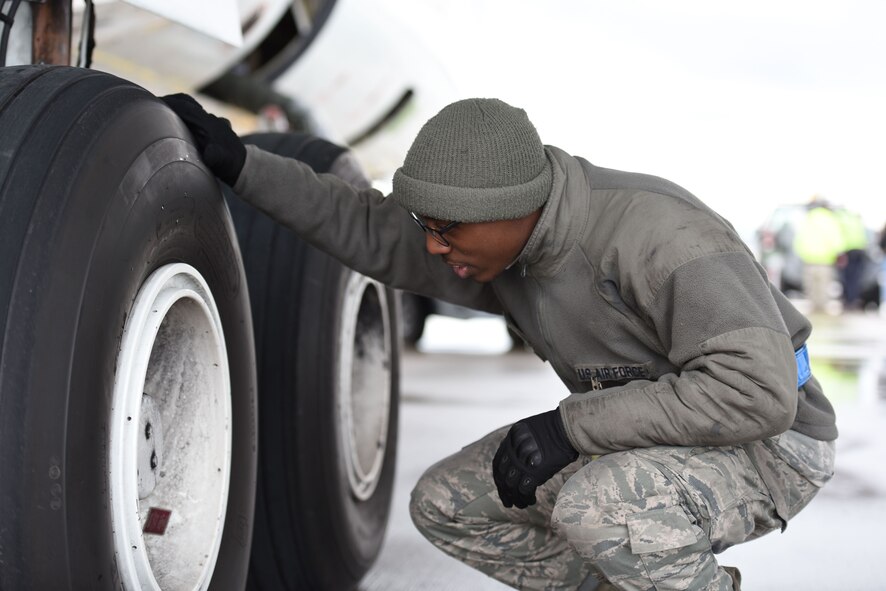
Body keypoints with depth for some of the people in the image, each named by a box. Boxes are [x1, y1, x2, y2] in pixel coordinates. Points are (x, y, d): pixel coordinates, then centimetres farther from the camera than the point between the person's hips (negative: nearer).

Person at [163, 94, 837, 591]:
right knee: (445, 504, 0)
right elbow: (367, 228, 4)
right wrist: (237, 163, -5)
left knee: (595, 506, -37)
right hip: (633, 445, 8)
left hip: (768, 443, -8)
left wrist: (570, 426, -34)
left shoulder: (658, 235, -32)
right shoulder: (511, 244, -7)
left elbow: (758, 390, -38)